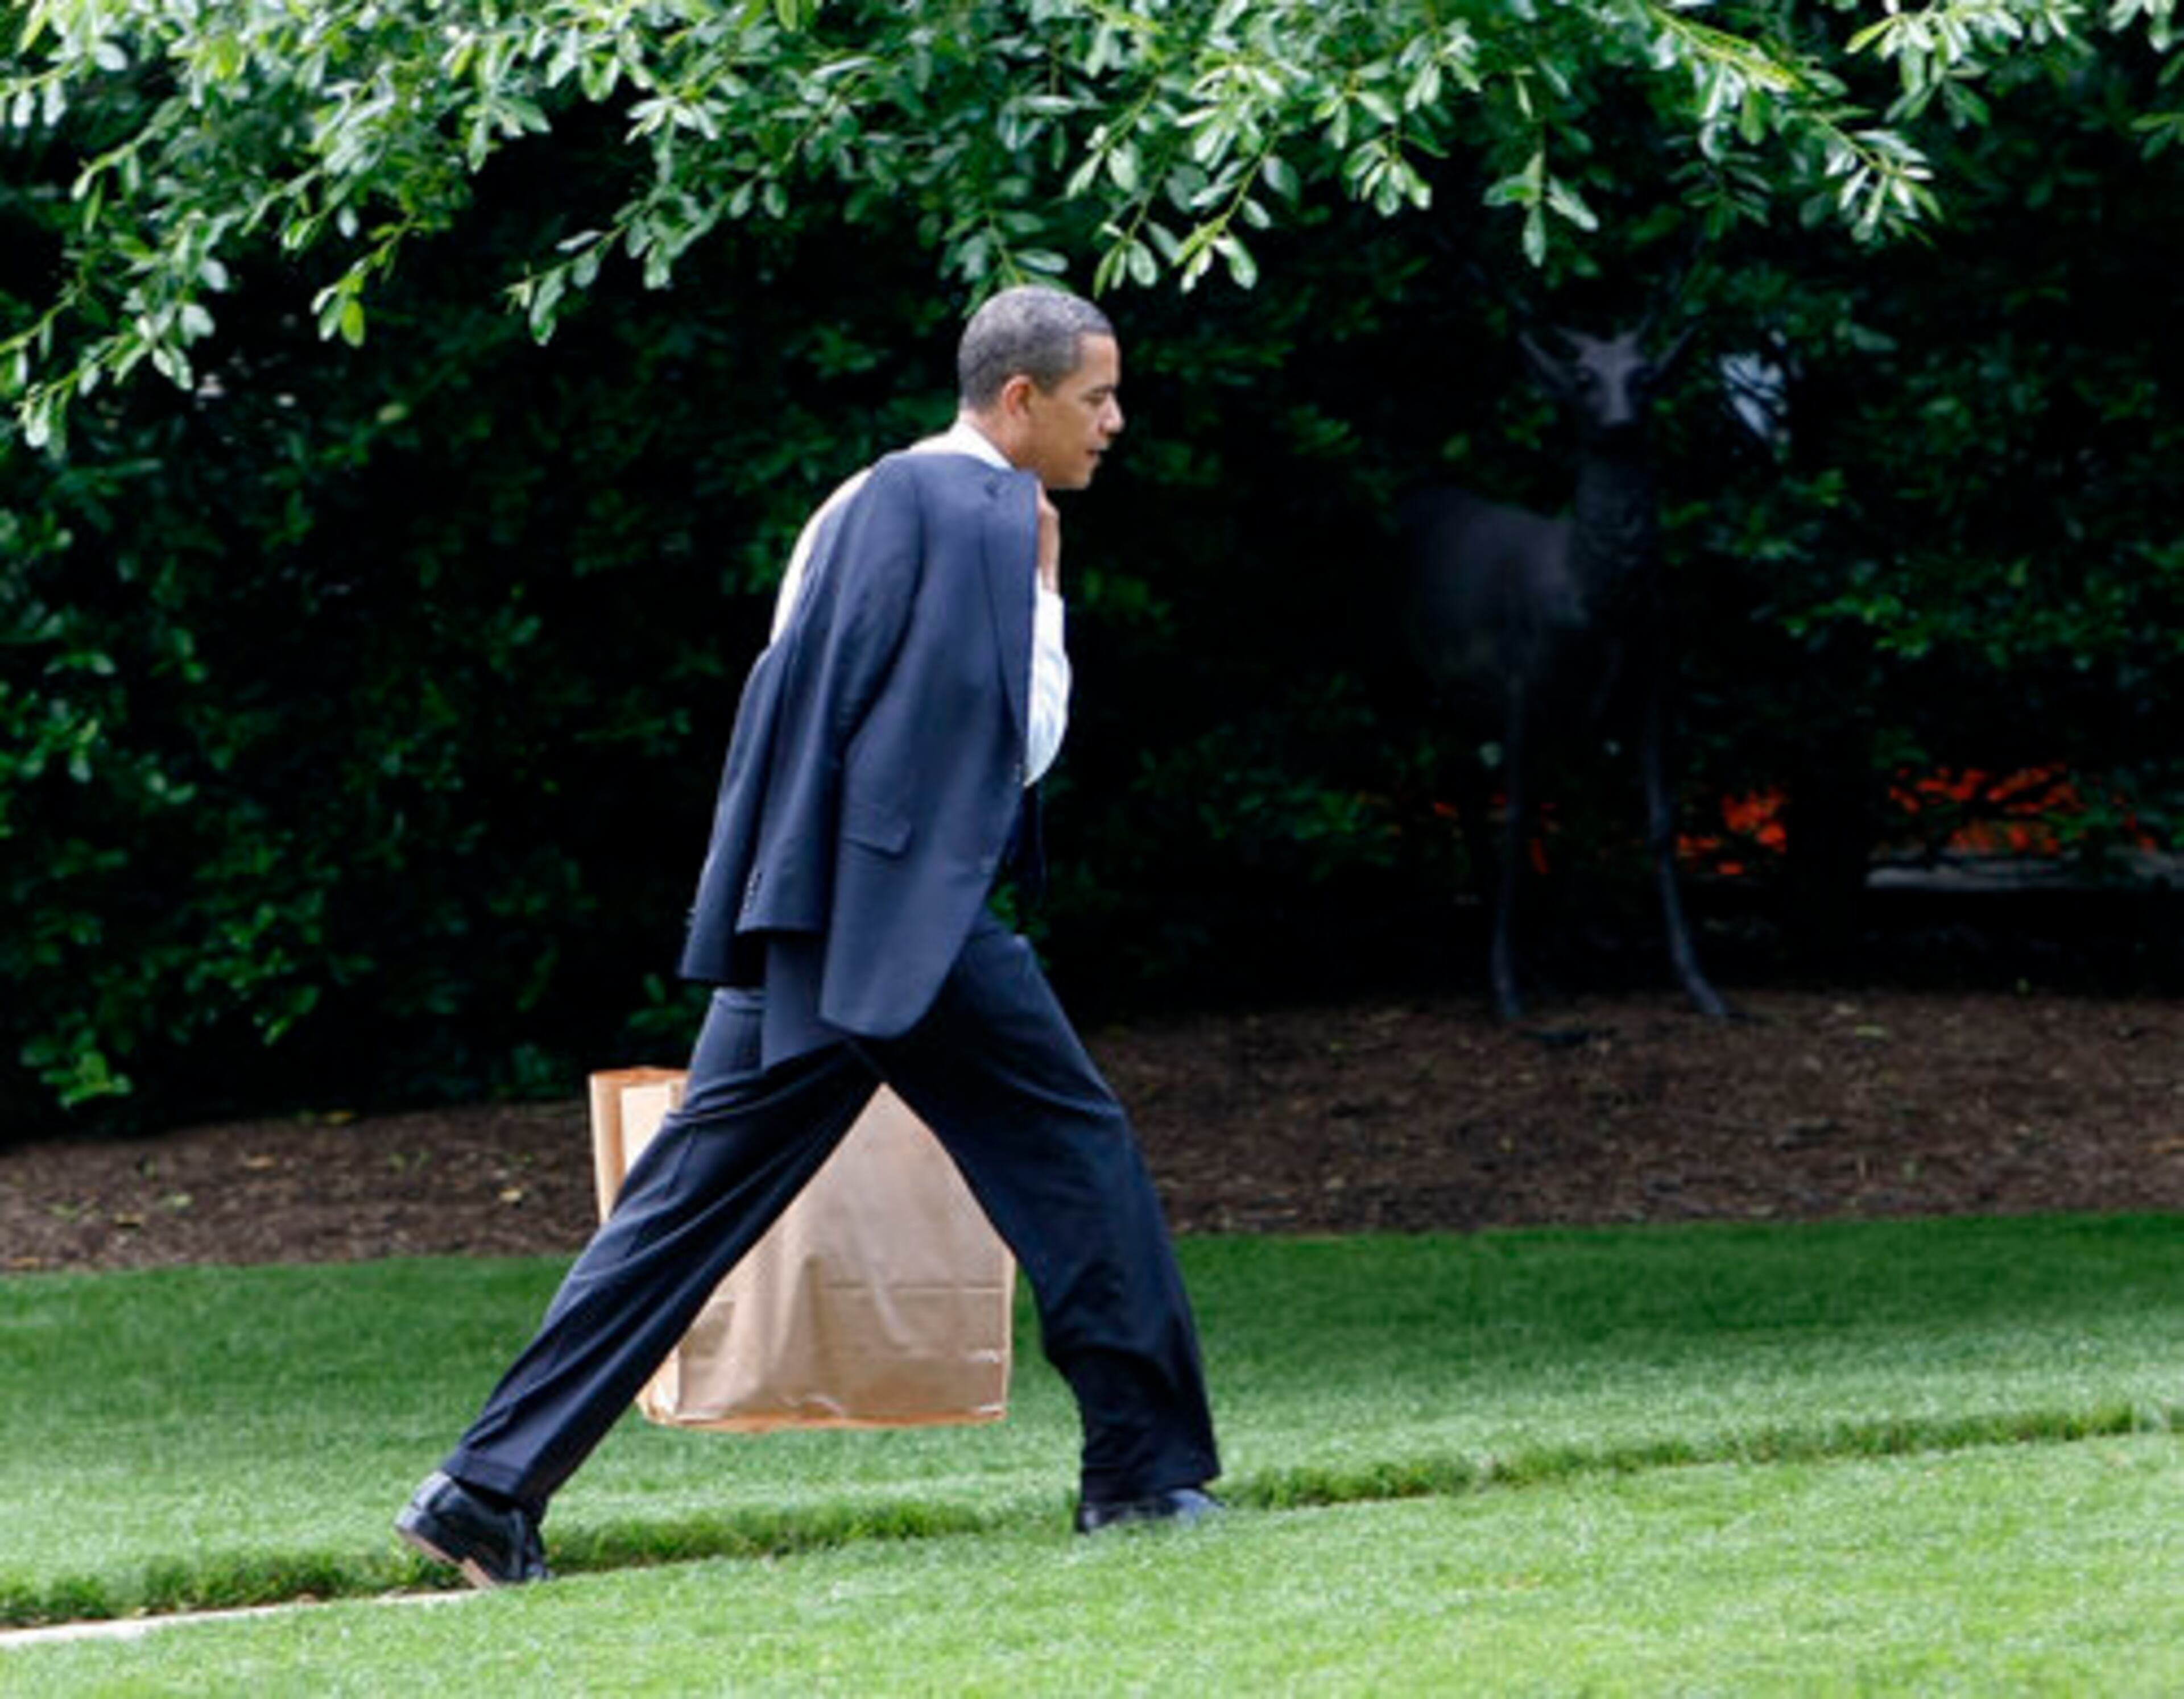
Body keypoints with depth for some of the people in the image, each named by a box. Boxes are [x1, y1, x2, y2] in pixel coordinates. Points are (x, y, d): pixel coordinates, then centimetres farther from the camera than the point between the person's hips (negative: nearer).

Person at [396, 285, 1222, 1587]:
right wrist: (1045, 586, -1)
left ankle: (494, 1489, 0)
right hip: (914, 919, -8)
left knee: (690, 1203, 5)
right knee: (1077, 1153, 3)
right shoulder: (992, 517, -7)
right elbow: (1022, 744, -9)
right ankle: (1143, 1468, 4)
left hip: (797, 919, 8)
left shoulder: (859, 507, 20)